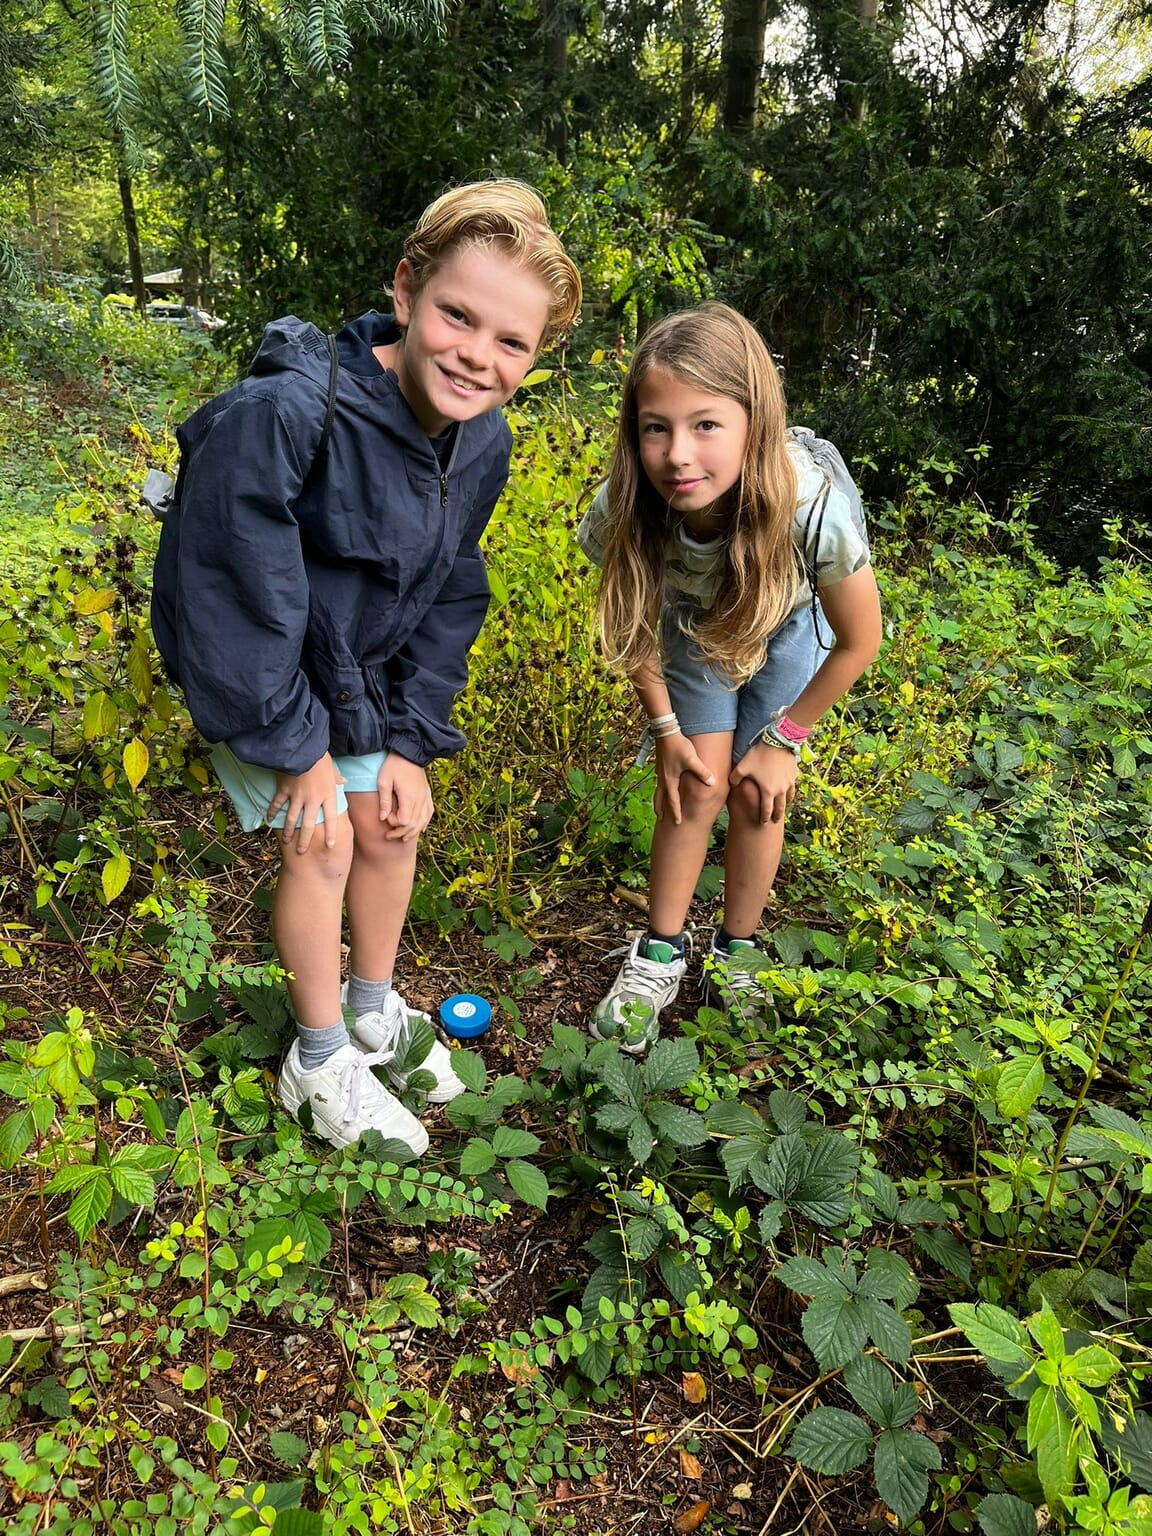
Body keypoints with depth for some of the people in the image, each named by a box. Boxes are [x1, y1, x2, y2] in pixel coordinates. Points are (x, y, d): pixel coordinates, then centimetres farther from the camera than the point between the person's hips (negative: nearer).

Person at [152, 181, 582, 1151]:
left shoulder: (484, 446, -14)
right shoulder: (280, 416, -37)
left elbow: (449, 601, -4)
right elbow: (235, 601, -30)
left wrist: (410, 742, -7)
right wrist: (294, 748, -20)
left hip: (365, 671, 6)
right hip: (252, 672, -5)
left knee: (392, 828, 9)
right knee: (320, 846, -2)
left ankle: (375, 1011, 34)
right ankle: (321, 1060, 19)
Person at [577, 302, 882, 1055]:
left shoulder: (812, 506, -42)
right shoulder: (625, 512, -36)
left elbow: (859, 641, -22)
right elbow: (632, 624, -12)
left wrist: (782, 740, -14)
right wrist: (665, 728, -12)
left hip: (786, 626, -1)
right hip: (693, 628, 1)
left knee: (755, 795, -2)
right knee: (697, 786, -6)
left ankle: (738, 950, 23)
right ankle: (661, 954, 15)